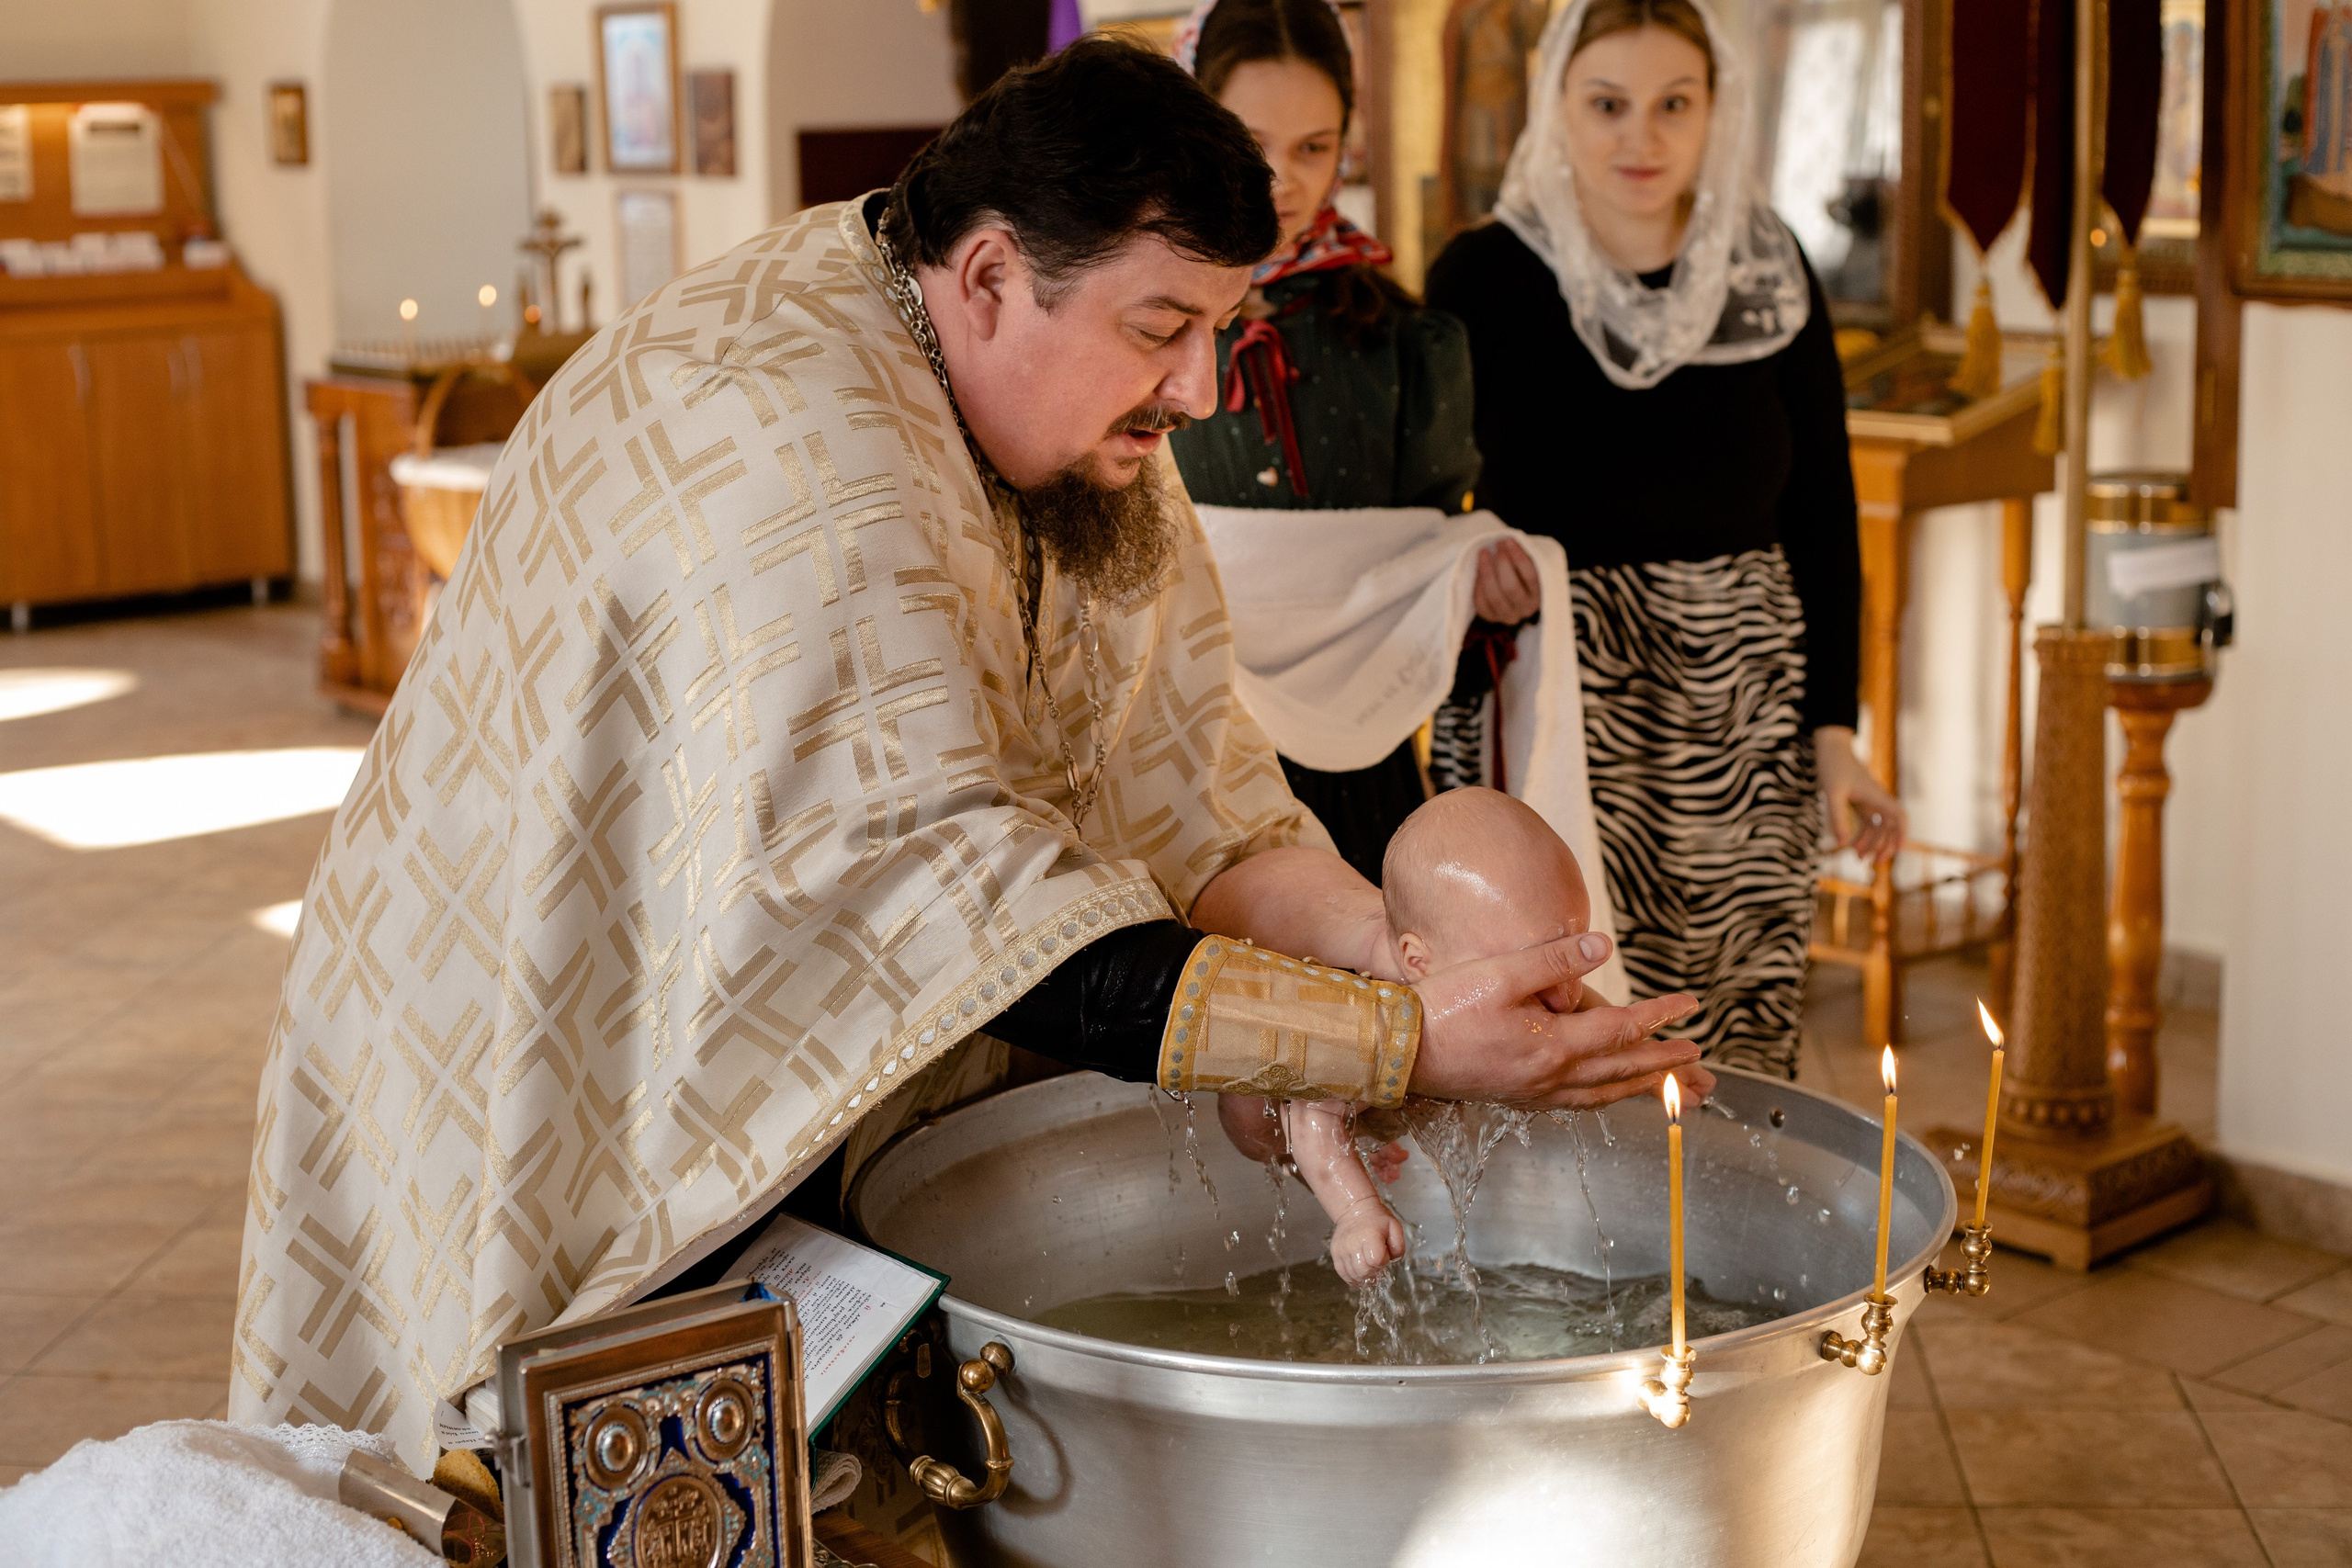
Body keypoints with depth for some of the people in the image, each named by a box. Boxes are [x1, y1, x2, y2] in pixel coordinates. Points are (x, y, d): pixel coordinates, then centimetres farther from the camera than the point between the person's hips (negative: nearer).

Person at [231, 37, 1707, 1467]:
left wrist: (1394, 943, -21)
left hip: (796, 1118, 8)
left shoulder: (1070, 410, -1)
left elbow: (1168, 771, -4)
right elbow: (951, 895, -35)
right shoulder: (793, 441, -30)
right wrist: (1403, 1042, -36)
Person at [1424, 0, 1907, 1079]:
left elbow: (1822, 514, 9)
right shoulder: (1486, 279, -4)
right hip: (1559, 703, -2)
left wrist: (1834, 729, 5)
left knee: (1744, 1049, 5)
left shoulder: (1771, 274, 4)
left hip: (1746, 714, 3)